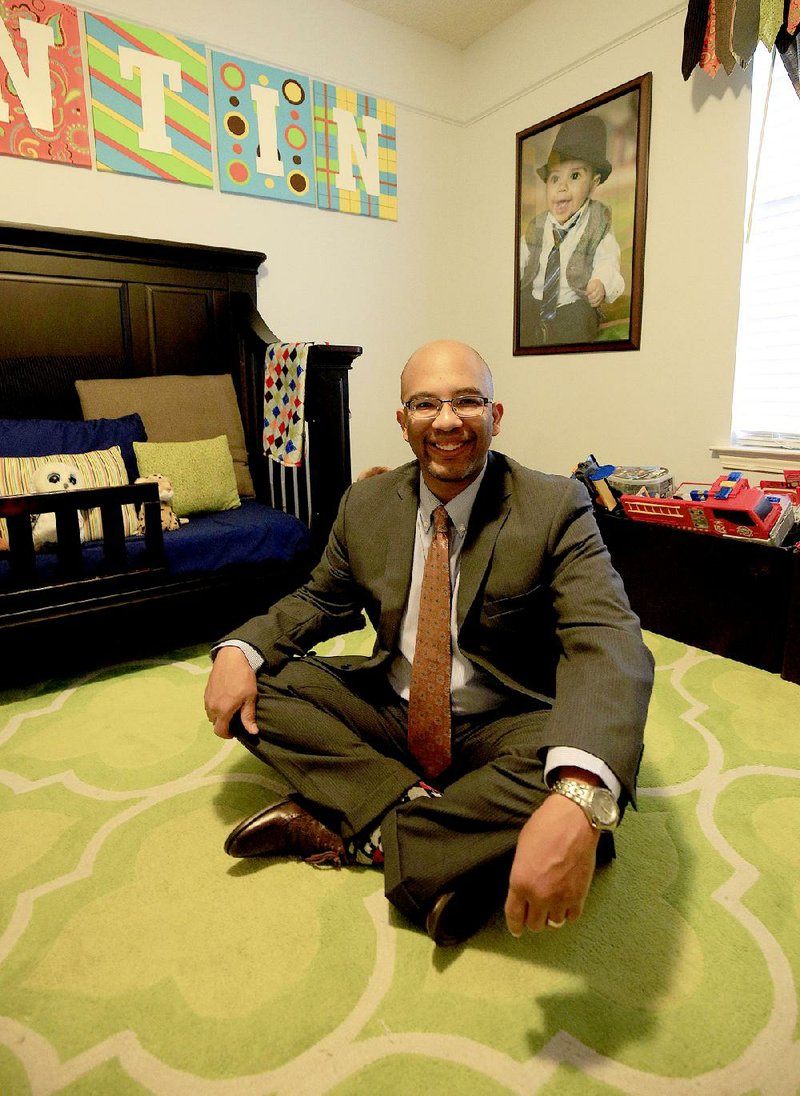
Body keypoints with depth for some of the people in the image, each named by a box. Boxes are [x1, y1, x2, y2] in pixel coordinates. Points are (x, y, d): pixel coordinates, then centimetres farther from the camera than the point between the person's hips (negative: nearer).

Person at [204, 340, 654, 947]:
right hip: (391, 712, 4)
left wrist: (578, 799, -50)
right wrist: (239, 649, -13)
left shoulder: (556, 508, -17)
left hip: (499, 729, -3)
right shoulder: (366, 504, -3)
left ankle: (342, 831, -19)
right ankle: (419, 813, -17)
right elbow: (322, 599, 9)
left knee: (595, 772, -33)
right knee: (258, 680, -10)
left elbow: (609, 645, -30)